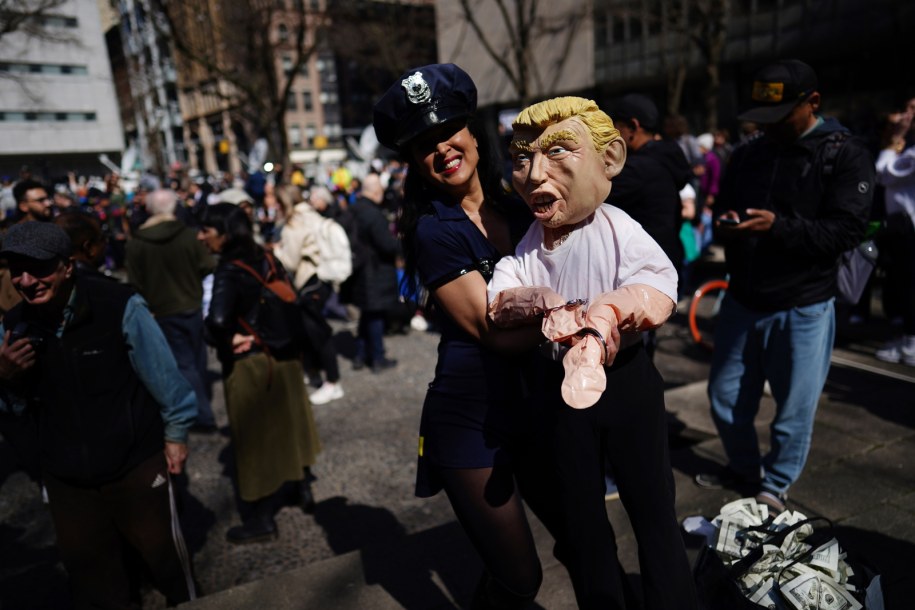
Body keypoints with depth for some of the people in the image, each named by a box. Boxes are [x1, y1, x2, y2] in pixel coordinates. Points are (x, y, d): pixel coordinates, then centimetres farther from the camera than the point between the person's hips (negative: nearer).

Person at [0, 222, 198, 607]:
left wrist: (175, 433, -5)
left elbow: (161, 373, -11)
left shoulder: (119, 306, -20)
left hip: (137, 464, -4)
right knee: (90, 573, 22)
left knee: (165, 555, 16)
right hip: (65, 478, 4)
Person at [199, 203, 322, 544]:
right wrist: (263, 334, 2)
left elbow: (218, 319, -34)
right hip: (283, 357, 7)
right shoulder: (266, 260, 2)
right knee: (287, 426, 23)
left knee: (257, 437, 7)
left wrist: (226, 342, -15)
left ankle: (262, 519, 22)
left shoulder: (230, 270, -19)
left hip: (251, 366, -7)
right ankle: (304, 489, 41)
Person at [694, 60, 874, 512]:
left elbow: (846, 230, -16)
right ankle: (743, 469, 38)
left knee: (793, 410, 8)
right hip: (741, 301, 5)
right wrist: (725, 223, -11)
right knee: (725, 399, 15)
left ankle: (775, 486, 30)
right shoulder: (746, 155, 9)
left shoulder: (846, 156, -7)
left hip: (803, 308, -5)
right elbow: (721, 210, 13)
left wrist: (778, 226, -29)